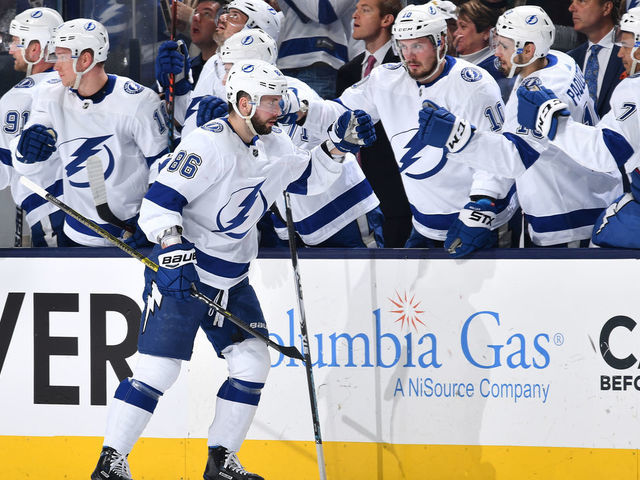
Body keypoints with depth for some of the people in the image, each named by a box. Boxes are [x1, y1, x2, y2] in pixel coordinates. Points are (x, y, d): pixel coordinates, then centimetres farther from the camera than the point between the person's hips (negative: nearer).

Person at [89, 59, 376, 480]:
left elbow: (310, 178, 21)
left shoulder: (273, 145, 6)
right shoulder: (209, 145, -19)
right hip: (182, 271, -8)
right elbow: (159, 202, -23)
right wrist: (174, 249, -34)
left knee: (253, 362, 3)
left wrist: (337, 146, 5)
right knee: (159, 367, -11)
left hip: (232, 280, 8)